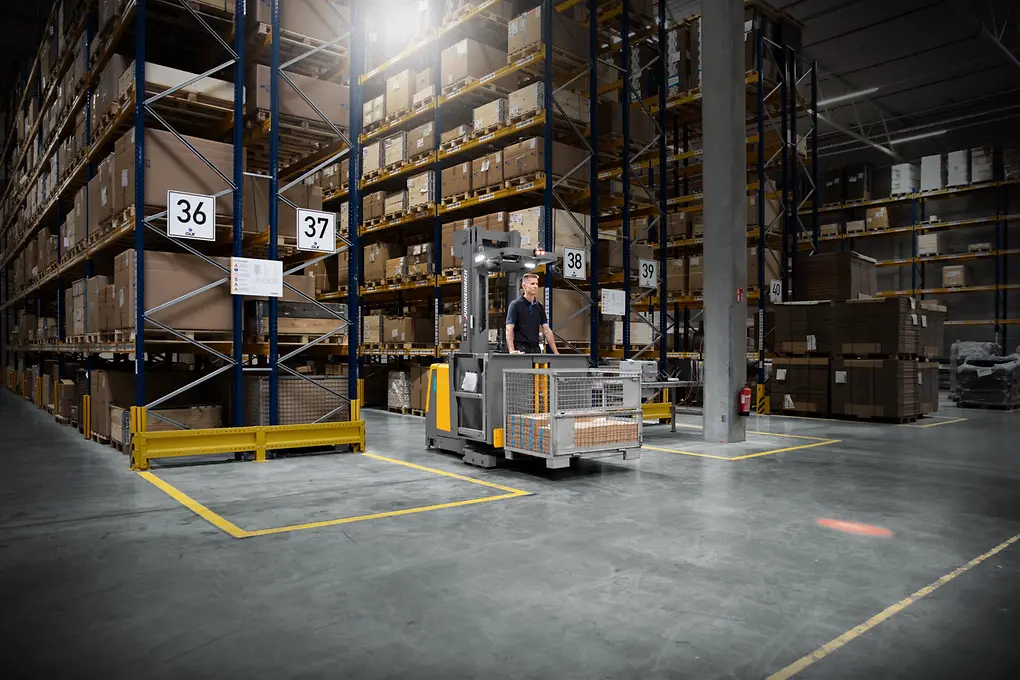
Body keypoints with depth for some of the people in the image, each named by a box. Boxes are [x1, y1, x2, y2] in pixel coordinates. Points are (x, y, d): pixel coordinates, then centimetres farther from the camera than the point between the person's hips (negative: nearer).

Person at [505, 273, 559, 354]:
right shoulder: (515, 305, -6)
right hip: (521, 350, -6)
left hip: (535, 348, 6)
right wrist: (512, 350, -28)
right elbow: (509, 329, -14)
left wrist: (556, 352, 4)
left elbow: (547, 330, 11)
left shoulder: (539, 307, 11)